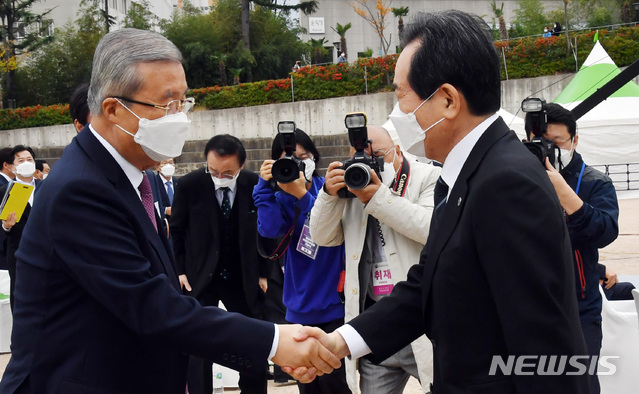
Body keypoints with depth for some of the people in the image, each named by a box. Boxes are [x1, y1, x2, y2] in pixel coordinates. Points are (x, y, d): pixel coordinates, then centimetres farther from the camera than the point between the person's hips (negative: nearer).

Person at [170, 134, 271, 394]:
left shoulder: (255, 185, -9)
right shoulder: (189, 184, -12)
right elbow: (176, 231, 1)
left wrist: (263, 273, 3)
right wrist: (179, 271, -3)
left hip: (243, 279, 2)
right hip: (199, 277, -2)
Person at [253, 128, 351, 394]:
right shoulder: (282, 198, 6)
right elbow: (270, 228, -13)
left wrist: (302, 194, -23)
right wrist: (265, 186, -19)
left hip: (333, 305, -4)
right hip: (300, 309, 4)